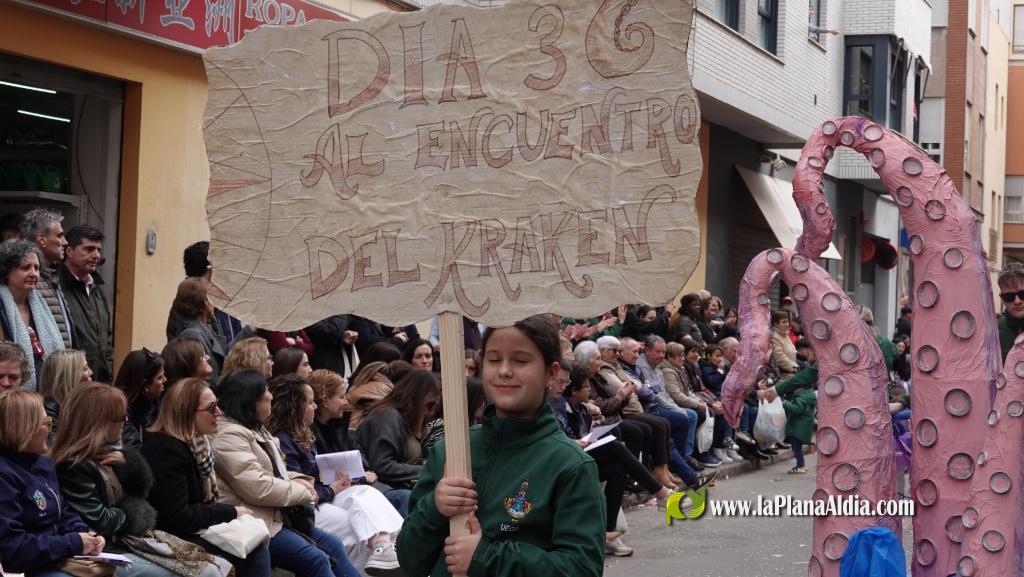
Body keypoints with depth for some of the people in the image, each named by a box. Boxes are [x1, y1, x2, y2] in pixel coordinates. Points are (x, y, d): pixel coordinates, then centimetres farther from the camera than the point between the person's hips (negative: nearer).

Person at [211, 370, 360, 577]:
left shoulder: (257, 431, 20)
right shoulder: (228, 436, -16)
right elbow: (257, 488, -23)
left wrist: (295, 483, 2)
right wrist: (301, 490, -10)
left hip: (278, 515, 11)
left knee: (332, 545, 1)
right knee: (315, 559, -22)